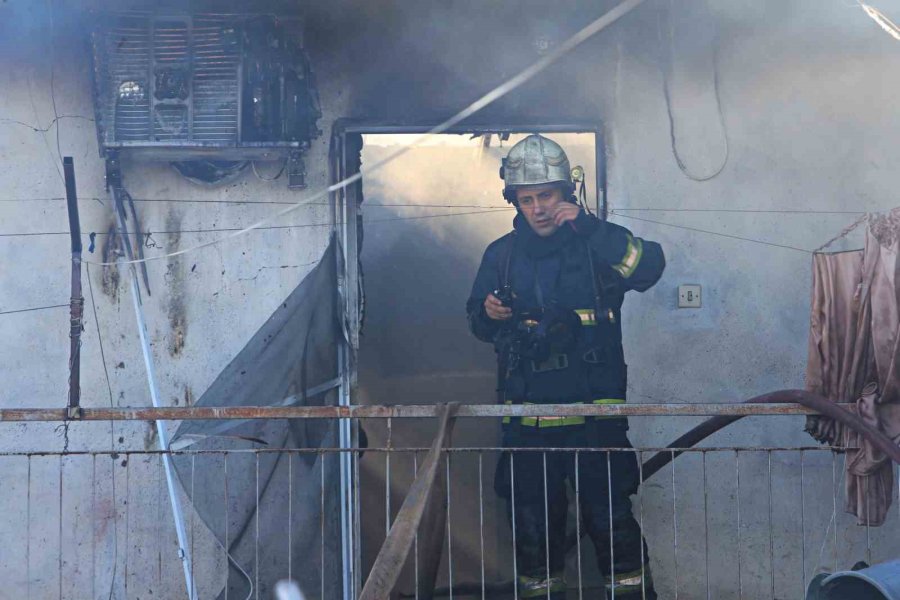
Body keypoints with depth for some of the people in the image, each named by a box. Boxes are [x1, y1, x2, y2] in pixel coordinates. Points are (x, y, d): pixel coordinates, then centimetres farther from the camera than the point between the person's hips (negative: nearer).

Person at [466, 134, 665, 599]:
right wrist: (488, 313, -3)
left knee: (611, 517, -4)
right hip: (526, 417, 3)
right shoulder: (501, 255, 9)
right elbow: (478, 323, 20)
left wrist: (589, 226, -25)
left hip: (593, 411, -3)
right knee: (533, 521, 9)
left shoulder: (595, 243, 0)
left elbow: (649, 267, -20)